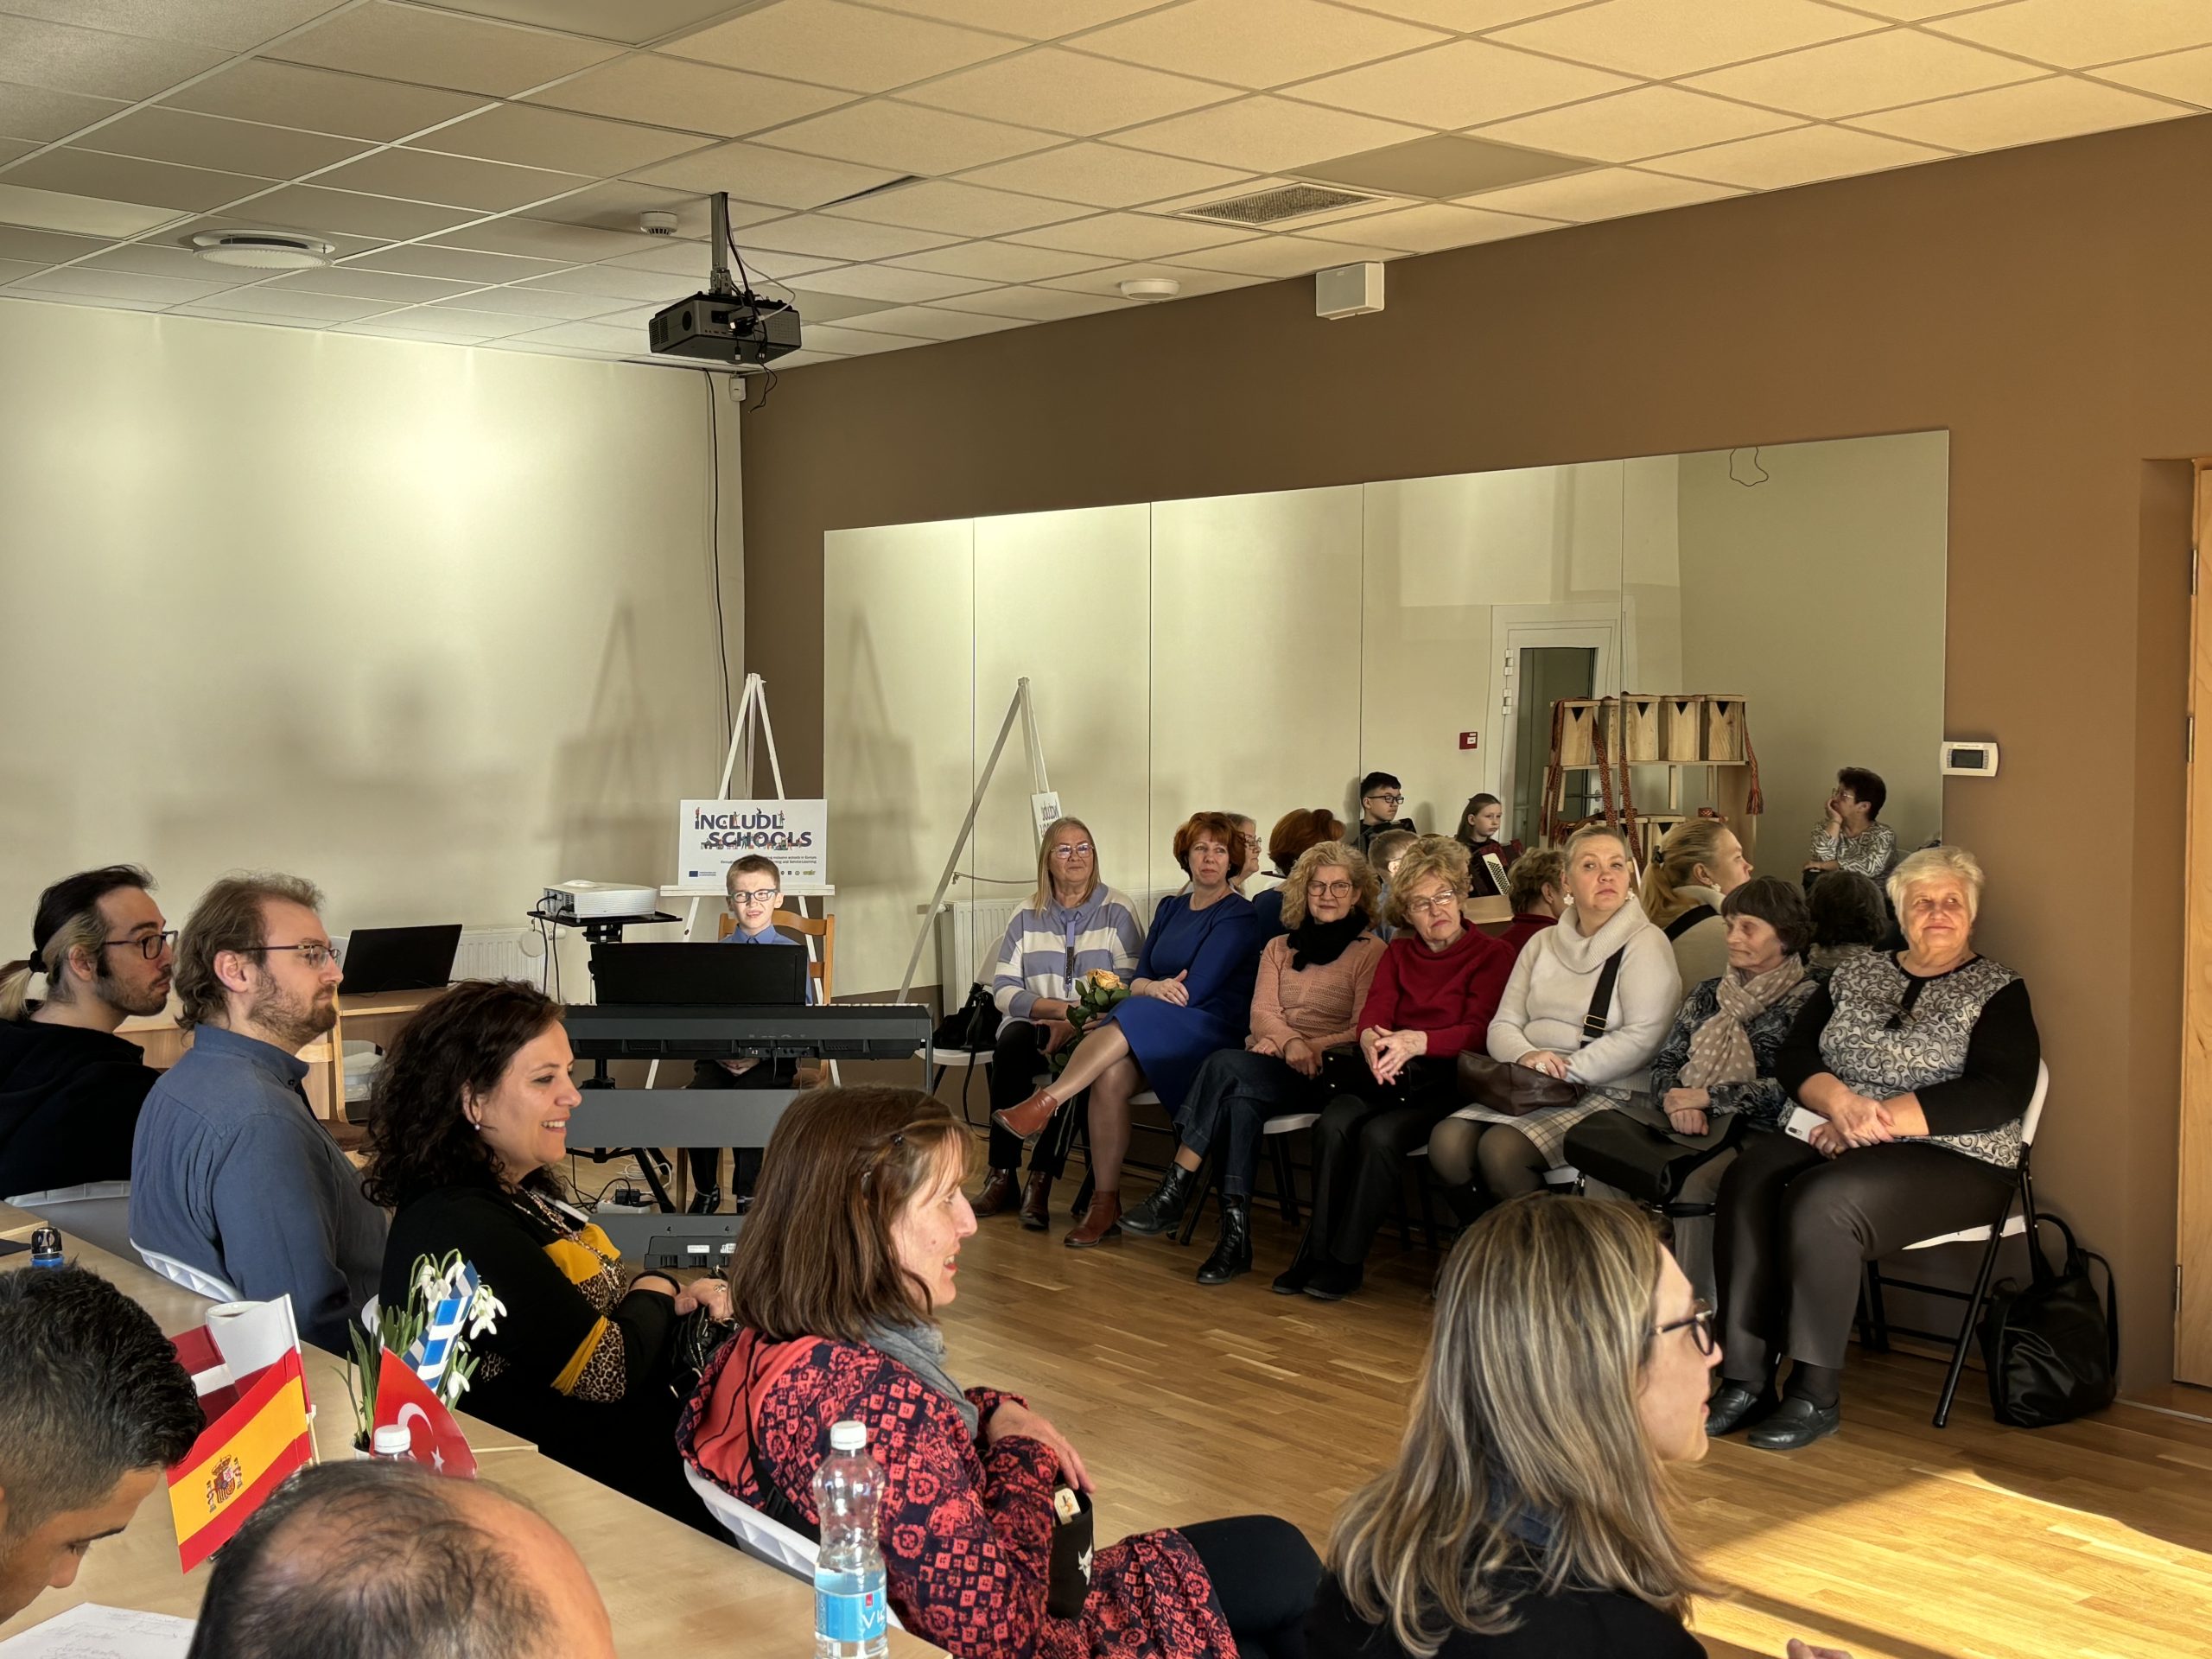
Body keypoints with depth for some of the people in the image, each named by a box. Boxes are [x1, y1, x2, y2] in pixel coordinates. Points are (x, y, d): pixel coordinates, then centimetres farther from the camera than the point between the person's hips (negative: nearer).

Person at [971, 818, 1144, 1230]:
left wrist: (1075, 1023, -18)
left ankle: (1041, 1180, -30)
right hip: (1035, 1023, 2)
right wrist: (1058, 1007, -14)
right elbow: (1003, 989, 3)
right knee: (1010, 1043, -32)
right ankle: (1001, 1173, -25)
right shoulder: (1028, 916, 11)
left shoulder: (1118, 910, 4)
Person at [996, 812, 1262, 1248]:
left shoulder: (1238, 915, -1)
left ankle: (1044, 1104, -34)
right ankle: (1104, 1204, -24)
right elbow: (1137, 979, 13)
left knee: (1131, 1017, -35)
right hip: (1149, 1031, 5)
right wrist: (1154, 988, -11)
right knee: (1110, 1076, -28)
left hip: (1212, 1030, -5)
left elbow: (1195, 991, -10)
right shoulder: (1170, 907, 20)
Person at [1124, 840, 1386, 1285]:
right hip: (1267, 1065, 4)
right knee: (1241, 1102, -33)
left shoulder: (1372, 952, 6)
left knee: (1223, 1064, -30)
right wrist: (1289, 1041, -13)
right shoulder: (1279, 948, 23)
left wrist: (1310, 1048, -16)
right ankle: (1235, 1229, -34)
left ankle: (1178, 1187, -26)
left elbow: (1362, 1031, -4)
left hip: (1324, 1075, -4)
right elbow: (1262, 1012, 8)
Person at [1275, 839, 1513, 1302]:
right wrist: (1371, 1037, -22)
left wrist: (1417, 1042, -28)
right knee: (1333, 1124, -26)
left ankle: (1347, 1261, -20)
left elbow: (1479, 1030, -9)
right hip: (1383, 1074, 4)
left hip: (1444, 1079, -4)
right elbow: (1374, 1011, 5)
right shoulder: (1399, 952, 20)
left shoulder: (1492, 954, 4)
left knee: (1380, 1134, -31)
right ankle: (1316, 1252, -20)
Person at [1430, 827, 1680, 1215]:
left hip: (1608, 1092, -6)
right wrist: (1526, 1056, -12)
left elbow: (1644, 1036, -15)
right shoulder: (1543, 943, 17)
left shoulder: (1645, 943, -2)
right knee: (1447, 1140, -18)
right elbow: (1503, 1025, 12)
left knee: (1500, 1148, -28)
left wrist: (1568, 1071, -19)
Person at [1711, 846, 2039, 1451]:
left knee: (1820, 1201, -34)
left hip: (1950, 1160, -4)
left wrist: (1879, 1120, -16)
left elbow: (2000, 1094, -10)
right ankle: (1746, 1381, -27)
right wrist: (1840, 1100, -12)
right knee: (1748, 1181, -28)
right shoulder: (1855, 976, 19)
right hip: (1834, 1140, 5)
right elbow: (1793, 1056, 11)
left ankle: (1817, 1395, -25)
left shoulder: (1998, 991, 5)